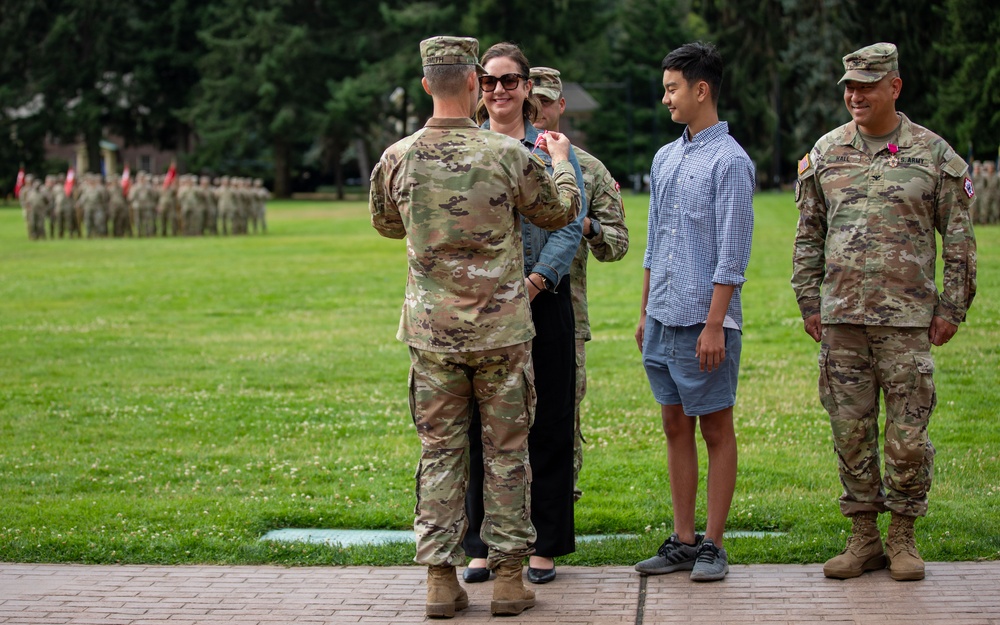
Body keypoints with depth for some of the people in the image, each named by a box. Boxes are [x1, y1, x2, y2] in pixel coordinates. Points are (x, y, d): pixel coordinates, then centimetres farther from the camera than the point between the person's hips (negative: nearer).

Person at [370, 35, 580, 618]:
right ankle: (509, 579, 11)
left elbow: (387, 224, 16)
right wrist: (561, 159, 25)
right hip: (500, 330, -2)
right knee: (507, 452, 7)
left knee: (440, 453, 8)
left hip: (432, 332, 2)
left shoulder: (398, 159, -4)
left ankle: (442, 580, 9)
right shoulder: (508, 154, -11)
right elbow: (560, 212, 7)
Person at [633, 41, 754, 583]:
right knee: (676, 426, 10)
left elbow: (732, 253, -13)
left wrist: (714, 325, -17)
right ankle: (682, 541, 17)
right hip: (663, 319, 7)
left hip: (704, 320, -7)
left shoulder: (730, 161, -9)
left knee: (716, 430, 2)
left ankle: (712, 545, 7)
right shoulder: (665, 159, 14)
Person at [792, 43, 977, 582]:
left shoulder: (933, 154, 2)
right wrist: (809, 302, 9)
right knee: (851, 432, 5)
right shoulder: (825, 152, 10)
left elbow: (958, 239, 4)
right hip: (841, 316, 3)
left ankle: (903, 537, 13)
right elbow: (808, 234, 15)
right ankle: (863, 538, 15)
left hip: (908, 318, -3)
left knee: (907, 435, -2)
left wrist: (951, 308, -1)